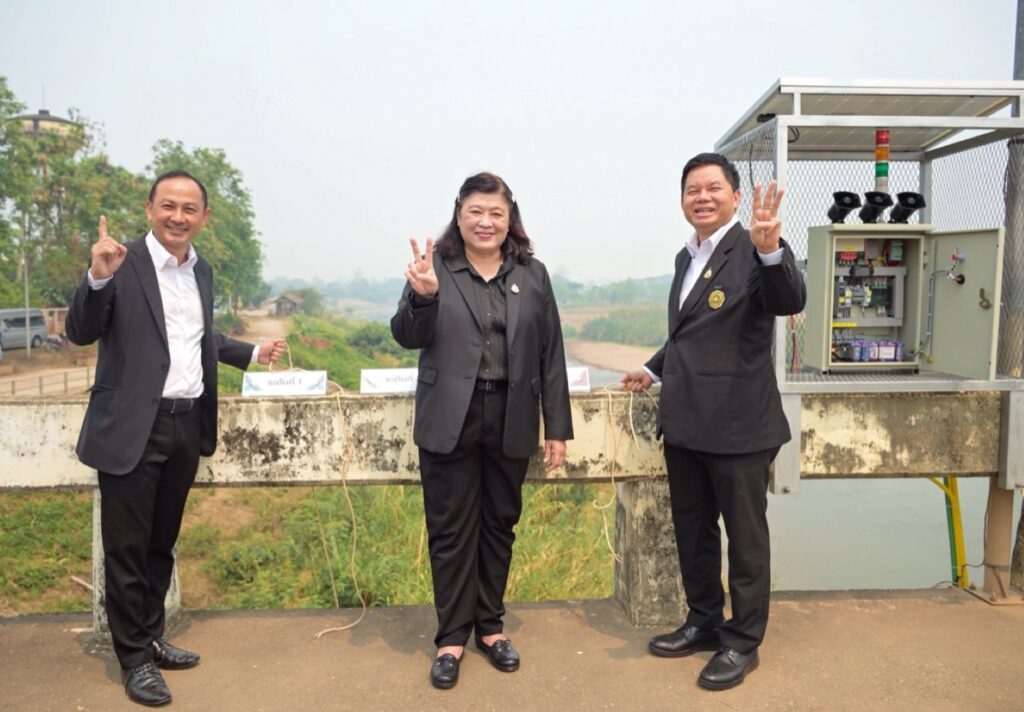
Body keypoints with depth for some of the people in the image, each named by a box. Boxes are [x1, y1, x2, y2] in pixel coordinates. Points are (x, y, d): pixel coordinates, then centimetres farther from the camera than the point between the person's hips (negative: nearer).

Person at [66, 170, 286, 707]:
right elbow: (81, 333, -16)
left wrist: (251, 352, 17)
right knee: (127, 547, 6)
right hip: (132, 428, -6)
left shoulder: (203, 271, 10)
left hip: (187, 425, 6)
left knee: (162, 542, 19)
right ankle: (134, 658, 21)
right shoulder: (122, 262, -10)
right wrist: (97, 278, -31)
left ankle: (151, 638, 35)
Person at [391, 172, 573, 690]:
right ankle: (452, 637, 21)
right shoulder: (434, 268, 0)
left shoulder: (533, 274, 6)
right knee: (451, 529, 6)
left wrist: (558, 426, 2)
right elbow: (409, 338, -6)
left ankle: (489, 626, 30)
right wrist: (423, 295, -26)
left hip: (511, 419, 2)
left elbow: (551, 354, 5)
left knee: (500, 524, 13)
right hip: (451, 419, -2)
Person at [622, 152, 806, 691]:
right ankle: (703, 623, 37)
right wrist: (654, 368, 17)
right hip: (685, 422, 8)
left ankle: (742, 641, 25)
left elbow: (791, 302, -29)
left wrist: (771, 250, -44)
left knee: (745, 537, 8)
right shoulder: (686, 257, 13)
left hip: (736, 423, -8)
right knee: (692, 531, 19)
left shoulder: (752, 250, -11)